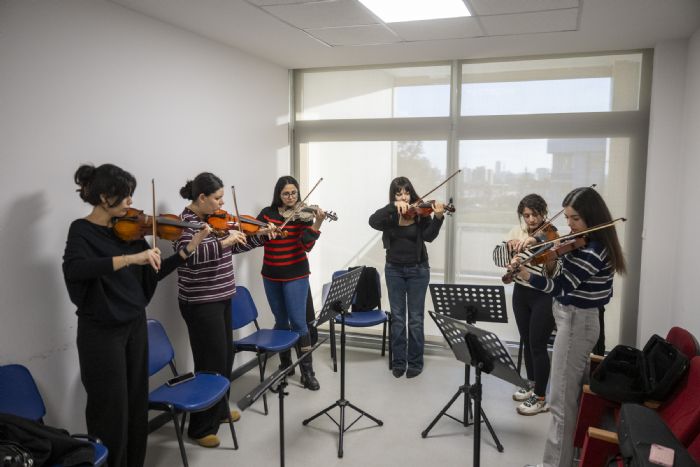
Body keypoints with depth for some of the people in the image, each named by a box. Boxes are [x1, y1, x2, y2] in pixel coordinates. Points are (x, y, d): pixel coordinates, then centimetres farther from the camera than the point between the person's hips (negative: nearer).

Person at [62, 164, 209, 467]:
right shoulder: (82, 230, -12)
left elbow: (154, 273, 6)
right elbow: (73, 269, -33)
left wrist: (188, 250, -6)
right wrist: (130, 258, -40)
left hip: (135, 325, 6)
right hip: (101, 332, -6)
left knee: (137, 405, 16)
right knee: (111, 410, 4)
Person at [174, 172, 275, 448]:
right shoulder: (187, 223, -17)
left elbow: (234, 247, 17)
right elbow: (188, 252, -35)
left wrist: (261, 237, 5)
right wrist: (223, 241, -38)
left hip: (221, 299, 9)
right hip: (201, 304, -9)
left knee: (226, 357, 18)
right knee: (212, 364, -2)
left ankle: (220, 410, 36)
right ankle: (201, 428, 13)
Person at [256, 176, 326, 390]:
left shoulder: (303, 215, -5)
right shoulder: (267, 213, 3)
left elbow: (306, 245, -17)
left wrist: (317, 223, -31)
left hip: (296, 275, -3)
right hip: (271, 276, 3)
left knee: (298, 322, -6)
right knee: (281, 321, 13)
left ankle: (308, 371, 3)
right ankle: (285, 364, 30)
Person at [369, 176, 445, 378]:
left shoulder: (421, 213, -5)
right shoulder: (389, 216, -2)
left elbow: (429, 236, -20)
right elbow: (372, 221, -23)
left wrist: (438, 217, -38)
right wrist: (394, 207, -33)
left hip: (418, 270, -1)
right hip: (394, 270, 2)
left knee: (415, 318, 4)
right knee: (397, 318, 8)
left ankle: (415, 362, 16)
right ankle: (398, 362, 18)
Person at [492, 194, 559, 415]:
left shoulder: (553, 236, -12)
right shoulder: (517, 231, 3)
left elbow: (553, 271, -25)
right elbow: (498, 257, -4)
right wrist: (510, 245, -24)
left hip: (544, 296, -5)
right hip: (521, 293, 5)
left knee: (538, 345, -3)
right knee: (526, 342, 15)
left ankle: (541, 398, 10)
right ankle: (532, 385, 33)